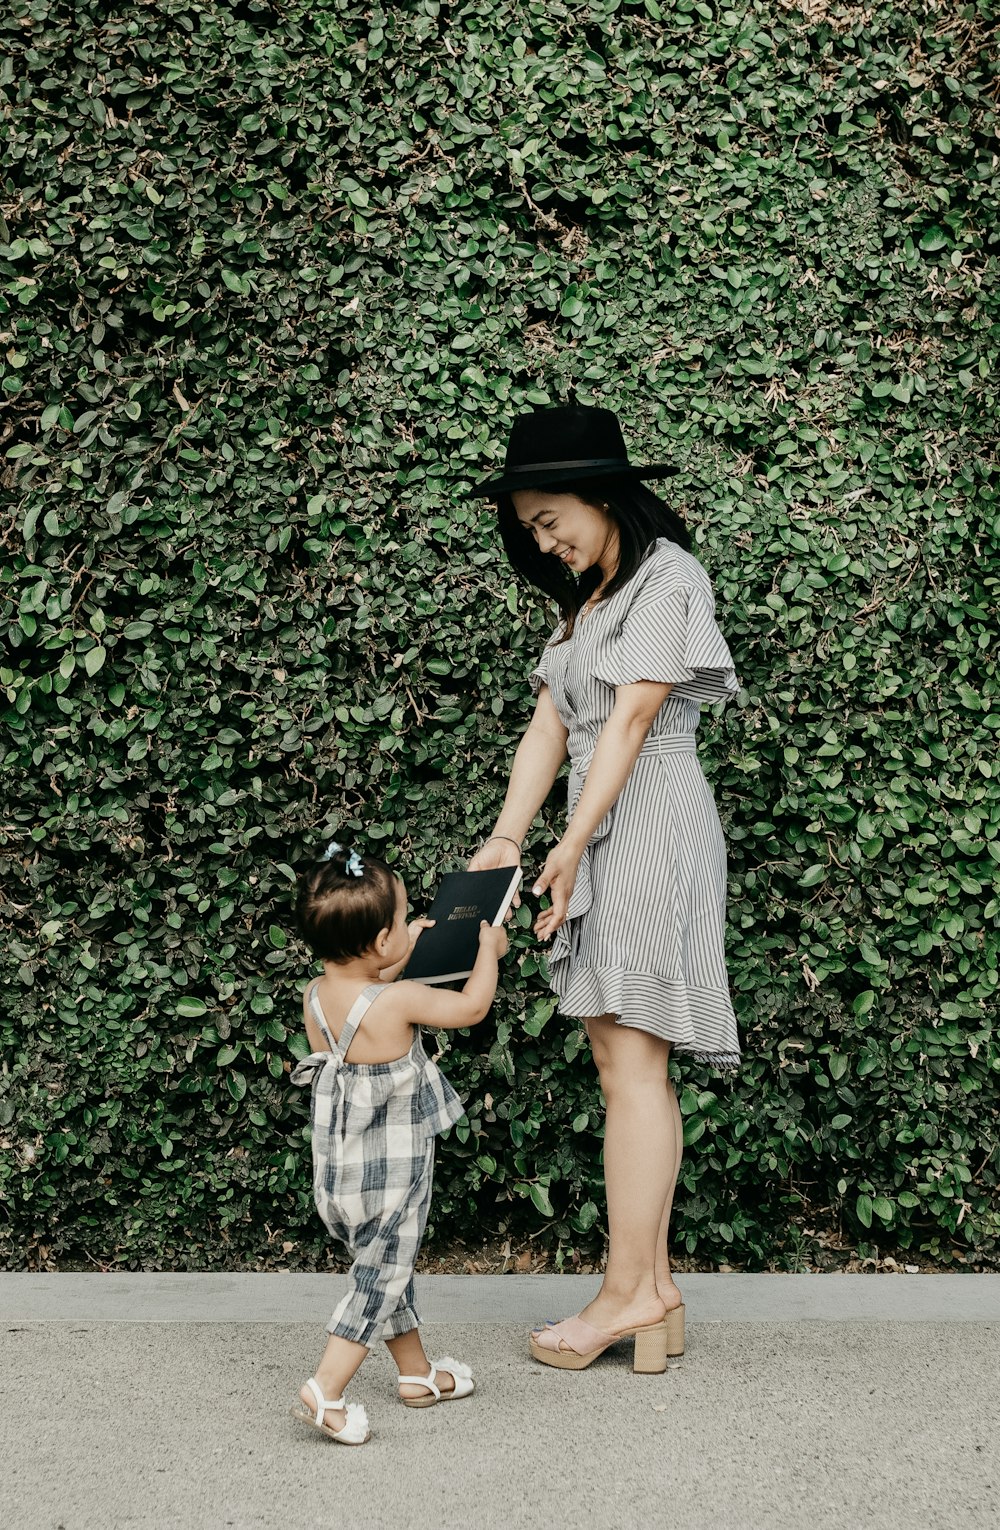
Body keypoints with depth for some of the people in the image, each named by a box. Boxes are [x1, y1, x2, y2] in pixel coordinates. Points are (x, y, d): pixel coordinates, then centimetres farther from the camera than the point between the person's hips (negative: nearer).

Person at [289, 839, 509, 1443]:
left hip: (340, 1170, 7)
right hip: (392, 1171, -7)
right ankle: (326, 1392, -1)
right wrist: (490, 949, 6)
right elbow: (473, 1006, -9)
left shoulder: (316, 996, -5)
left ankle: (418, 1372, 36)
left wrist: (399, 959, 21)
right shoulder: (399, 1000, -23)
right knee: (381, 1276, 3)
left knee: (384, 1265, 21)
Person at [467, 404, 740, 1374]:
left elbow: (630, 721, -12)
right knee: (623, 1066, 6)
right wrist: (505, 839, 2)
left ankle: (630, 1291, -4)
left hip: (651, 824, -9)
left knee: (632, 1068, -9)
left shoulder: (666, 578, -5)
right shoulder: (587, 598, 21)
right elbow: (548, 726, 13)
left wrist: (573, 844, -16)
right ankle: (654, 1295, 9)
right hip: (602, 833, 9)